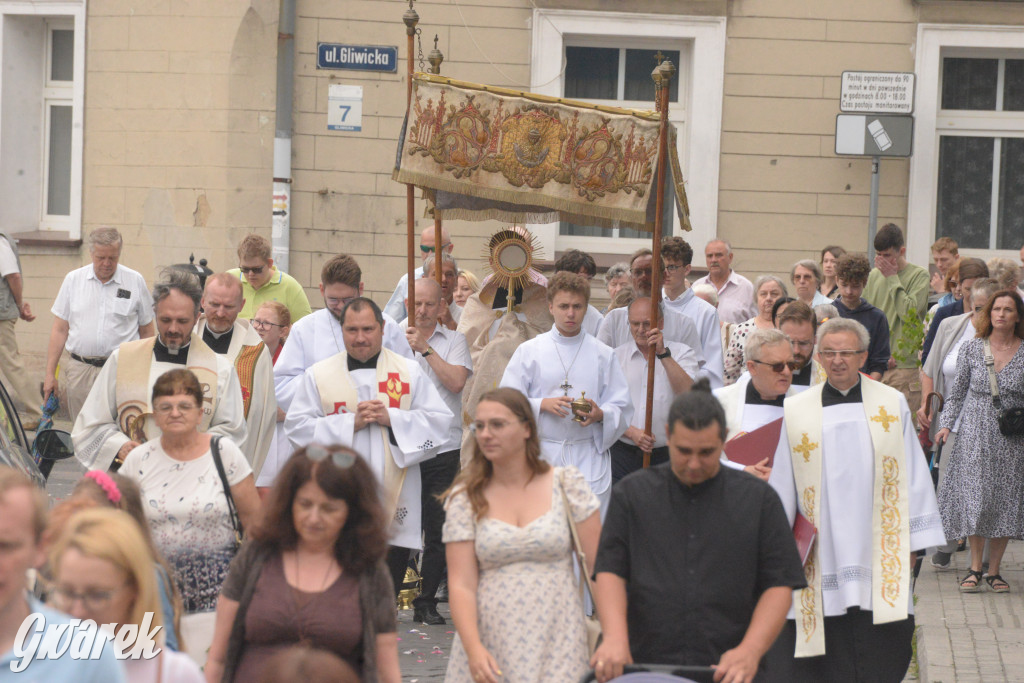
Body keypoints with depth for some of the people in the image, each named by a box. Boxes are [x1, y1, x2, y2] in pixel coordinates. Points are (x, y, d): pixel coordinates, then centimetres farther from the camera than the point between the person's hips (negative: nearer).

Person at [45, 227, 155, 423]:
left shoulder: (136, 282, 5)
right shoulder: (73, 280, 10)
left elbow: (146, 331, 10)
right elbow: (59, 330, 12)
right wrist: (50, 373, 7)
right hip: (79, 369, 2)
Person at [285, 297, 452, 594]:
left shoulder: (410, 373, 10)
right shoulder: (318, 375, 8)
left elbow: (439, 421, 3)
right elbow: (298, 427, 0)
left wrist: (392, 418, -10)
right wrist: (350, 422, -10)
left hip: (394, 505, 1)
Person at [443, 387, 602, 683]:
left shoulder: (567, 484, 4)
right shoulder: (464, 499, 5)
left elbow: (600, 567, 1)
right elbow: (461, 584, -2)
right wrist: (474, 649, -16)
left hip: (556, 646, -1)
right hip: (490, 647, 1)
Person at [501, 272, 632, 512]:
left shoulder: (603, 354, 9)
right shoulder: (529, 351, 7)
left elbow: (622, 407, 7)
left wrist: (600, 415, -14)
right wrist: (543, 404, -13)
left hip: (589, 458, 0)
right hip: (542, 454, 0)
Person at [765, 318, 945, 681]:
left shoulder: (893, 405, 5)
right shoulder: (796, 412, 4)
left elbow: (913, 475, 7)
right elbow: (781, 486, 8)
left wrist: (914, 542, 4)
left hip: (878, 556, 0)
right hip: (823, 554, 0)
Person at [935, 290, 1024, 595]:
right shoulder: (971, 349, 2)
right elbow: (957, 392, 9)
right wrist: (946, 424, -1)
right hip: (974, 436, 0)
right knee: (974, 498, -6)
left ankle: (993, 570, 11)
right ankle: (975, 567, 4)